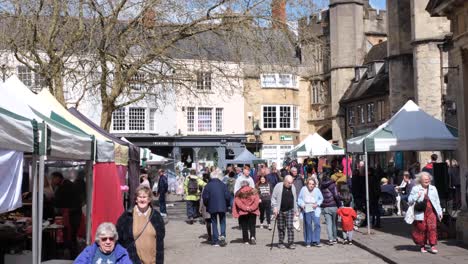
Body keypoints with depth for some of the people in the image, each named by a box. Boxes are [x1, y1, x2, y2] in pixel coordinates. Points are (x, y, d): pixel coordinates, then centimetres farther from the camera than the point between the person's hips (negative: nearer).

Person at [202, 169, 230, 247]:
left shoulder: (208, 186, -5)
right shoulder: (223, 185, -2)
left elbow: (205, 197, -7)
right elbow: (227, 196, -4)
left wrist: (207, 206, 10)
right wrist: (226, 205, 12)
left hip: (212, 208, 0)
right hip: (222, 207, 0)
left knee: (214, 224, 8)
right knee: (222, 222, 13)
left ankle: (215, 241, 7)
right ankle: (222, 235, -10)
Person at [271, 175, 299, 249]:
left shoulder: (293, 187, 8)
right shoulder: (278, 186, -5)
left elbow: (294, 199, 17)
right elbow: (273, 198, -3)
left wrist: (296, 210, 16)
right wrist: (275, 207, -12)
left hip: (290, 210, 2)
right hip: (280, 211, -2)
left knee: (290, 227, -5)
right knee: (281, 227, 6)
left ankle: (291, 243, -2)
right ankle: (280, 243, 18)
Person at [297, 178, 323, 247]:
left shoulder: (317, 190, 1)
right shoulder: (303, 189, 1)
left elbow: (321, 199, 13)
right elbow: (299, 198, 10)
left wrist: (317, 204, -4)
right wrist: (302, 204, -7)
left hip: (315, 209, 0)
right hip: (306, 210, 0)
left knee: (317, 224, -12)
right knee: (308, 225, 2)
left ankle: (316, 241, -3)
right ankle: (308, 242, 12)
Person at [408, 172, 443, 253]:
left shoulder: (433, 188, 15)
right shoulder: (415, 189, 4)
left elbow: (437, 201, 18)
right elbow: (410, 200, 1)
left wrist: (440, 212, 14)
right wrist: (417, 196, -16)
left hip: (431, 211, 2)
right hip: (420, 212, -2)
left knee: (432, 228, -9)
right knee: (421, 229, 0)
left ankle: (433, 245, -4)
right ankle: (422, 246, 13)